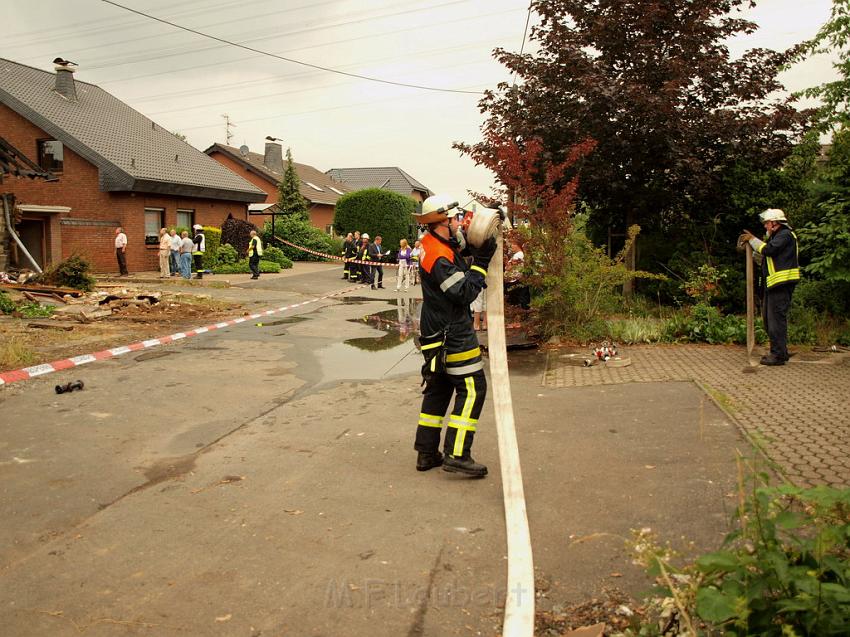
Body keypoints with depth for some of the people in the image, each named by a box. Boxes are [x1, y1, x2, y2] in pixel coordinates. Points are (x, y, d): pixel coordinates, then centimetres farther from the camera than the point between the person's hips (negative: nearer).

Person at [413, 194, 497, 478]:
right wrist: (480, 262, -17)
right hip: (453, 335, -10)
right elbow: (465, 293, -22)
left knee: (438, 389, 15)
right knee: (472, 388, -4)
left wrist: (473, 250, 2)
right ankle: (456, 455, -4)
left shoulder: (430, 244, 8)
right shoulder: (440, 258, -22)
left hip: (436, 331, 10)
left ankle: (427, 453, 22)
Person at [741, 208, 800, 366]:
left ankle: (779, 355, -7)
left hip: (782, 283, -11)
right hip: (774, 284, 11)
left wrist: (752, 239, -9)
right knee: (768, 317, 14)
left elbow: (769, 250, -21)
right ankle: (780, 351, 22)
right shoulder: (776, 236, 23)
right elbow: (764, 255, 22)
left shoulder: (785, 234, -9)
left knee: (777, 318, -10)